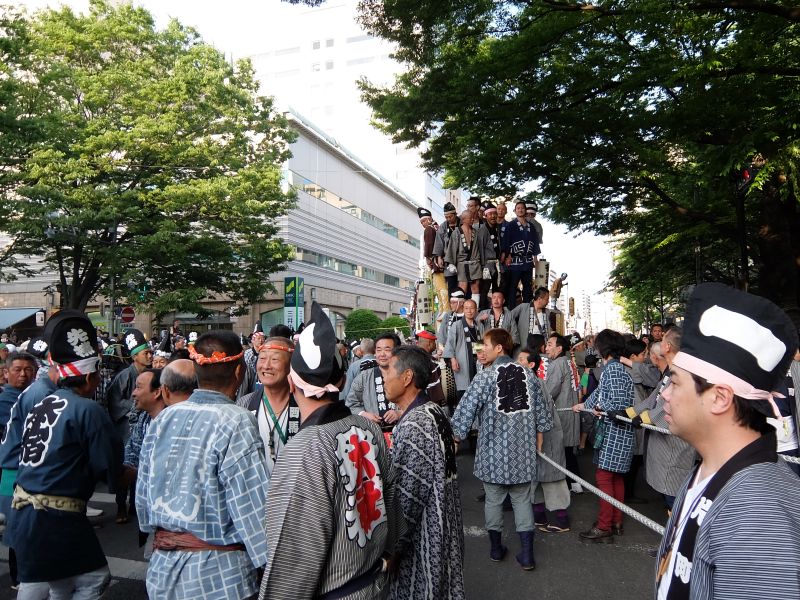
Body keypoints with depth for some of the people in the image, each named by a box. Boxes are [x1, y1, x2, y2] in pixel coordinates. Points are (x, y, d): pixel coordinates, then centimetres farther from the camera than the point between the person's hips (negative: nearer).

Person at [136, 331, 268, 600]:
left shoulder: (162, 419, 0)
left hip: (162, 567, 6)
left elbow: (142, 492, 8)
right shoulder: (236, 422, -19)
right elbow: (253, 507, -19)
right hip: (218, 572, -5)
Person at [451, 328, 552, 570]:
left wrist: (455, 439, -3)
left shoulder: (486, 376, -12)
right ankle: (527, 554, 14)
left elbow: (464, 412, -15)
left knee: (493, 499, 13)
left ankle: (496, 548, 27)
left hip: (493, 450, -3)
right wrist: (538, 442, 18)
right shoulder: (528, 374, 1)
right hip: (523, 450, 3)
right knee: (522, 500, 13)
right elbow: (541, 412, 7)